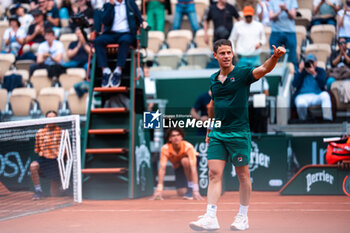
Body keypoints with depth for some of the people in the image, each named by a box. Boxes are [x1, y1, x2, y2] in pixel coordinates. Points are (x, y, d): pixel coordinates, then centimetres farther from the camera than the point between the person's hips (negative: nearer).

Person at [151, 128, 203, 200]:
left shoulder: (188, 147, -34)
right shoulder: (165, 149, -28)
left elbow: (193, 168, -40)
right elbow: (162, 168, -30)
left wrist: (195, 190, -47)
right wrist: (159, 189, -39)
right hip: (178, 167, 2)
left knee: (184, 160, -37)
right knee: (181, 193, -16)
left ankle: (191, 187, -22)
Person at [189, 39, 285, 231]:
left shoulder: (242, 74, -6)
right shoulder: (213, 80, 10)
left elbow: (263, 70, -25)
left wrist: (275, 57, -44)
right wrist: (209, 129, 25)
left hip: (239, 133, -4)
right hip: (217, 134, 4)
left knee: (243, 175, 6)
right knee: (214, 174, -5)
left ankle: (243, 217, 18)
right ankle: (211, 218, -9)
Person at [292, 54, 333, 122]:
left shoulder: (320, 71, 15)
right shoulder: (301, 72, 14)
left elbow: (322, 84, -5)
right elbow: (295, 85, -2)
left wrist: (314, 74, -18)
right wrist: (300, 71, -7)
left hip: (317, 96, 1)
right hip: (302, 96, -1)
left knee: (325, 94, -33)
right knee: (301, 104, -38)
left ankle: (328, 118, -37)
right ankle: (303, 121, -11)